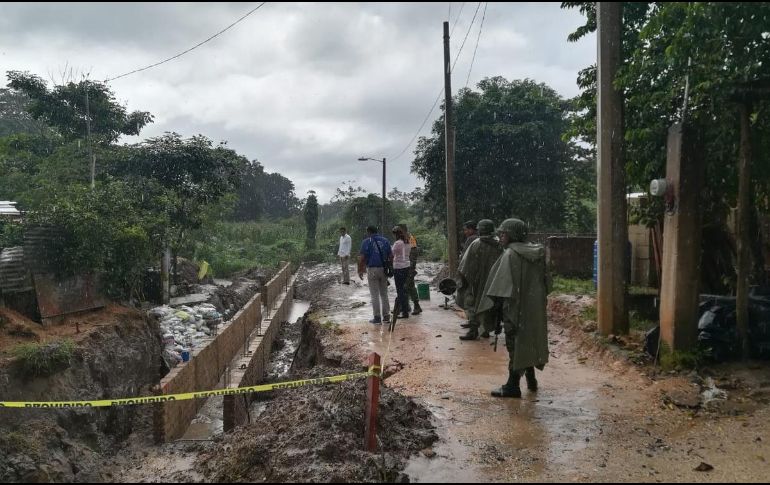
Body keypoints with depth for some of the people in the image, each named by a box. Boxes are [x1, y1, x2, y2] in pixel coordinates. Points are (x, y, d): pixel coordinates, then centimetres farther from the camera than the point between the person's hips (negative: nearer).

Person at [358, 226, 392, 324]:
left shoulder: (367, 241, -6)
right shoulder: (385, 240, 8)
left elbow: (362, 258, -12)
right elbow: (391, 256, 6)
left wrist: (360, 271, -3)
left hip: (372, 270, -4)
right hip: (383, 269, 4)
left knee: (375, 295, 2)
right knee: (384, 293, 15)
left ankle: (377, 317, 3)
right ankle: (386, 315, 17)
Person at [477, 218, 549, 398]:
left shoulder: (510, 254, -16)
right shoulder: (536, 253, 6)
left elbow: (503, 284, -17)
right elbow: (544, 282, 10)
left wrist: (496, 309, -11)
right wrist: (540, 299, 17)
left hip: (516, 307, -7)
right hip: (534, 306, 7)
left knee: (515, 344, 0)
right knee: (529, 340, 19)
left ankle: (513, 386, 7)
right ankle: (531, 380, 31)